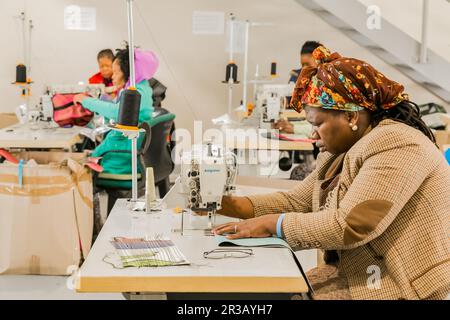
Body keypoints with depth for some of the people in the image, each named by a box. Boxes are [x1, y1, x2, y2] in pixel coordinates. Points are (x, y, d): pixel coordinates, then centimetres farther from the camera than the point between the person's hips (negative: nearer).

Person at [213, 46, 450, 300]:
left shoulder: (396, 145, -18)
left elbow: (349, 226, -25)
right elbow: (297, 201, 14)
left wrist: (271, 223, -16)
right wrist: (230, 205, 2)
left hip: (395, 287, -8)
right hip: (351, 274, 8)